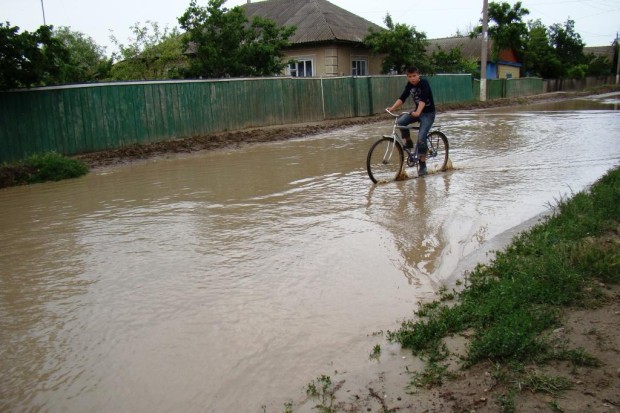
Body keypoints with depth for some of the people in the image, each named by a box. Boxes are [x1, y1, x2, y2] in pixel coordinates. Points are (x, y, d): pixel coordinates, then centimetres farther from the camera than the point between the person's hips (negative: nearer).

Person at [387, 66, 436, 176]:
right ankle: (408, 142, 2)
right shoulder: (409, 85, -1)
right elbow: (402, 98, -5)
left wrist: (418, 112, -48)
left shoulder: (424, 83, -20)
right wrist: (392, 108, -19)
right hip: (417, 111, 6)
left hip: (428, 113, -6)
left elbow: (423, 99, -33)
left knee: (421, 138, -17)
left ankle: (422, 165, -5)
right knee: (401, 121, -21)